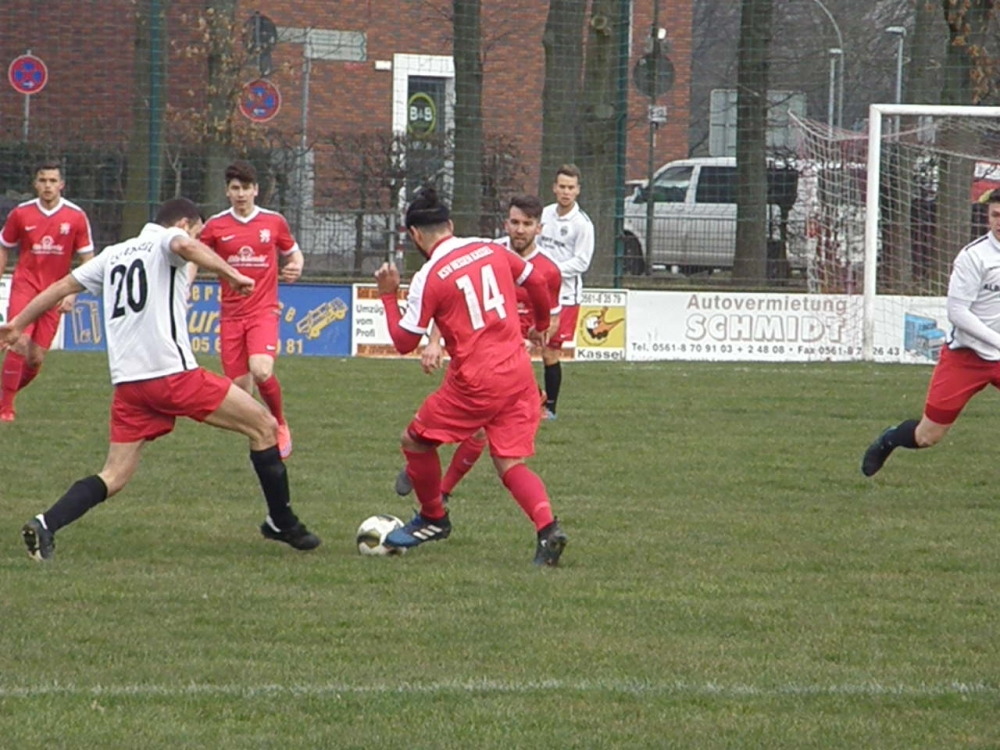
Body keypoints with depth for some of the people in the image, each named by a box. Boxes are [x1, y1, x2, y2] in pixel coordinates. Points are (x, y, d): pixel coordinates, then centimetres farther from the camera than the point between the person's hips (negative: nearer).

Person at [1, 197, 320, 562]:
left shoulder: (114, 254, 22)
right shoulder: (165, 241, 3)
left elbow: (62, 286, 25)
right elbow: (186, 246, -22)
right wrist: (231, 274, -25)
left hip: (126, 382, 7)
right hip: (173, 373, -7)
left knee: (114, 477, 7)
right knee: (263, 426, 5)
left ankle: (45, 525, -15)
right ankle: (282, 523, 11)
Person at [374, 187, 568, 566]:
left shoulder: (428, 278, -9)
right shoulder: (491, 250, 7)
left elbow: (404, 342, -6)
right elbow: (536, 282, 18)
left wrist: (388, 296, 7)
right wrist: (541, 326, 36)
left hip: (474, 382, -6)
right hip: (518, 373, 6)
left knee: (416, 440, 17)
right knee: (511, 464, 5)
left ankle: (433, 518, 32)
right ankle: (547, 526, -18)